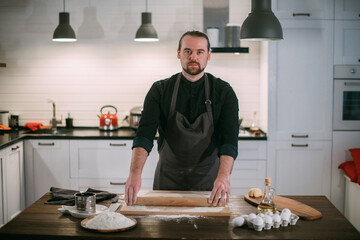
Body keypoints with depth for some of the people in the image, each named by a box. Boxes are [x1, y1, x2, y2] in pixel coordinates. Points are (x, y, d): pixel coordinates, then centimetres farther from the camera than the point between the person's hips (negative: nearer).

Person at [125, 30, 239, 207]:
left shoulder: (223, 92, -7)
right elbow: (144, 134, -16)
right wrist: (135, 173, -34)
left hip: (208, 179, 0)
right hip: (168, 178, 1)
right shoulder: (160, 90, -6)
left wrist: (224, 176, -36)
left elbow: (229, 139, -18)